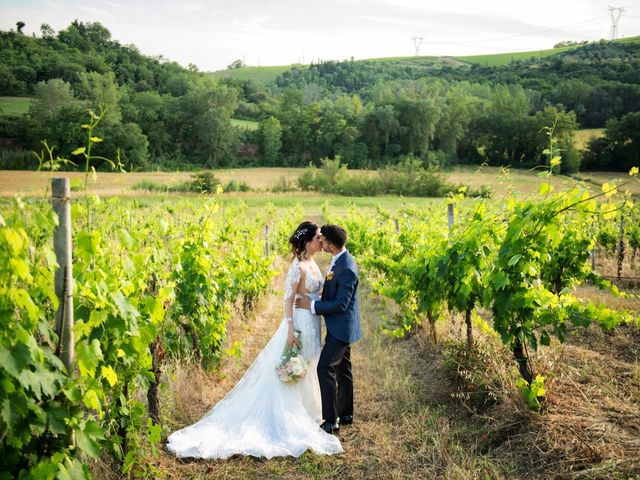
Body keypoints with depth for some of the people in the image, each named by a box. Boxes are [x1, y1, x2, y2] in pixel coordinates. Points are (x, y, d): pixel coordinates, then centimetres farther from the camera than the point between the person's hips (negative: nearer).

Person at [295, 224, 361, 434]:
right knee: (342, 369, 18)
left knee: (325, 368, -10)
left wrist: (312, 305, -19)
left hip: (341, 327, -10)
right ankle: (345, 414, 31)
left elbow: (340, 304, -25)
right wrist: (315, 301, 7)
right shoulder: (339, 260, 5)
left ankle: (331, 420, -3)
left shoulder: (346, 269, -26)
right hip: (341, 326, 10)